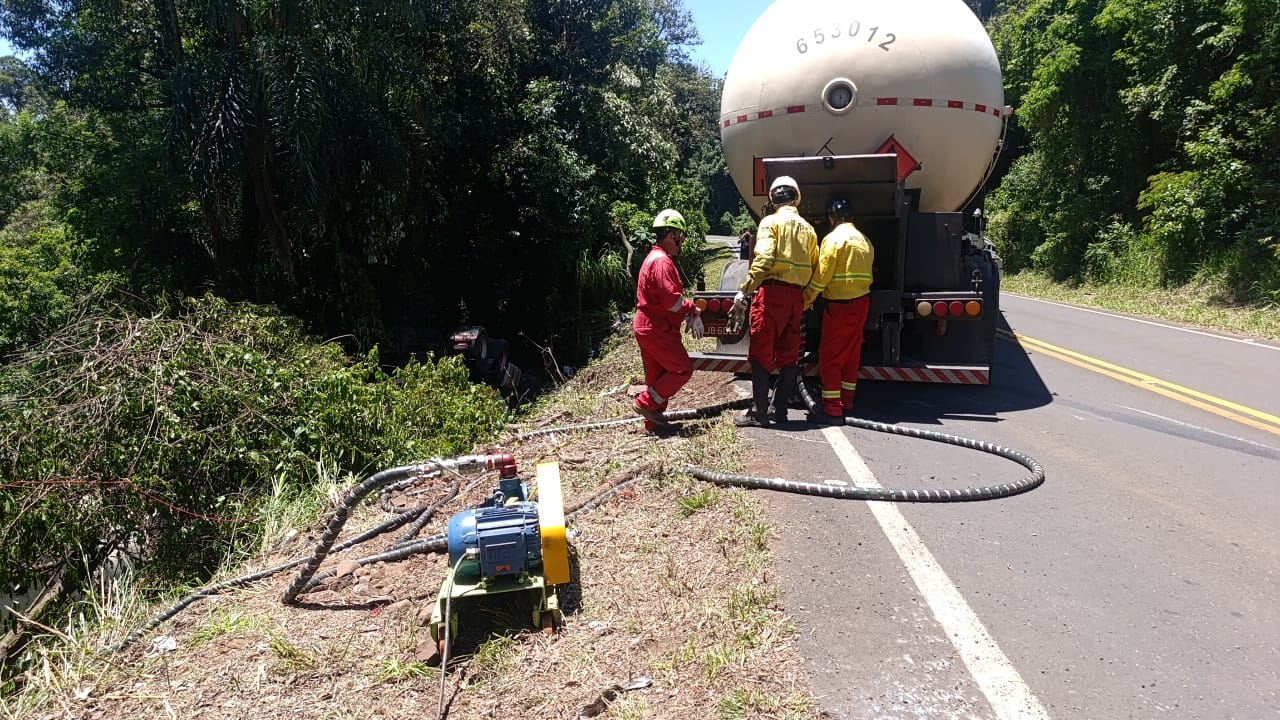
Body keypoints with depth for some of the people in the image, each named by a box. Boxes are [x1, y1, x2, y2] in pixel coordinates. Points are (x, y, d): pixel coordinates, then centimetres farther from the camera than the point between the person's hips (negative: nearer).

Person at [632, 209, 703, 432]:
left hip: (647, 328, 10)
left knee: (657, 375, 14)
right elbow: (672, 300, -23)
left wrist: (688, 308, 5)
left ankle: (654, 421, 19)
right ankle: (647, 403, -1)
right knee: (683, 369, -2)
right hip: (658, 330, -10)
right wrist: (692, 309, -5)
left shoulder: (654, 258, 18)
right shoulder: (662, 261, -17)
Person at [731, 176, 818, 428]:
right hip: (796, 296, 6)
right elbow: (814, 267, 12)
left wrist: (744, 290, -19)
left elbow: (763, 260, -17)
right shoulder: (807, 228, 15)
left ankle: (759, 413, -3)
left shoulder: (771, 222, -3)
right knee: (787, 356, 10)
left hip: (772, 292, -6)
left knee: (761, 355, -3)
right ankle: (780, 410, 14)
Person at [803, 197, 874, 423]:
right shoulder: (864, 240, 13)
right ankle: (846, 405, 21)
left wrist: (807, 299, -4)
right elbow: (865, 271, 11)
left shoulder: (834, 238, -11)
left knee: (830, 356, -3)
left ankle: (832, 410, -4)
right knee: (851, 355, 14)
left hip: (840, 304, -8)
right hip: (861, 302, 8)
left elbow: (821, 275, -14)